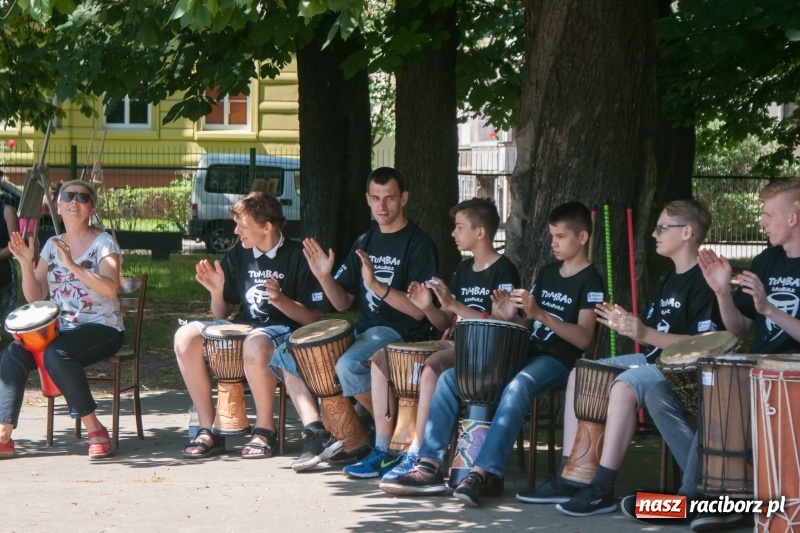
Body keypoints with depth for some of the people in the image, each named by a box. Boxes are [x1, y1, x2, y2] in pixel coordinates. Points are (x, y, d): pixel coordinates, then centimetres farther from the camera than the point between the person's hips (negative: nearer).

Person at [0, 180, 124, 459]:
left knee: (56, 354, -34)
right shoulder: (52, 245, 14)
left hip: (100, 329, -5)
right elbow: (35, 297, 10)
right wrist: (26, 263, -6)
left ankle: (95, 429, -23)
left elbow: (110, 289, -20)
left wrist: (72, 265, -28)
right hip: (60, 329, 5)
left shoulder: (103, 243, -2)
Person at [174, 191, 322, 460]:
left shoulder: (297, 256, -6)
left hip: (282, 330, -6)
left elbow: (310, 317, -7)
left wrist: (280, 300, -24)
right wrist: (216, 292, -7)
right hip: (241, 327, 6)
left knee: (255, 344, -41)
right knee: (186, 336, -19)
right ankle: (208, 429, -13)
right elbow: (222, 315, 14)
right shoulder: (237, 255, 9)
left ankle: (265, 430, -20)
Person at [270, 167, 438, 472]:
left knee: (348, 365, -36)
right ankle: (315, 435, -9)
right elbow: (343, 303, 14)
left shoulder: (418, 244, -7)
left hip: (401, 333, -8)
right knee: (283, 357, -2)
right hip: (364, 330, 8)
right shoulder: (364, 243, 15)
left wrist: (376, 285, -26)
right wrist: (324, 277, -5)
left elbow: (418, 310, -16)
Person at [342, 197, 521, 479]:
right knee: (381, 359, -2)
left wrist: (453, 304, -22)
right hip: (455, 344, 9)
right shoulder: (463, 269, 16)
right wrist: (428, 307, -5)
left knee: (432, 367, -37)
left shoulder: (503, 271, -9)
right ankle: (383, 451, -6)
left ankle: (415, 457, -32)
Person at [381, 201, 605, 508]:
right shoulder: (547, 272, 17)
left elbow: (583, 338, -17)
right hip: (527, 350, 8)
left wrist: (539, 314, -27)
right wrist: (510, 317, -4)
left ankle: (480, 473, -45)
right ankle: (430, 467, -15)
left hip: (558, 360, -8)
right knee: (450, 377, -7)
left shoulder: (590, 281, -5)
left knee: (517, 386, -40)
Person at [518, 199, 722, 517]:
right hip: (653, 360, 11)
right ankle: (567, 479, 0)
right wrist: (626, 326, 1)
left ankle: (602, 490, -31)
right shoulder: (667, 279, 17)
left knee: (624, 385, -35)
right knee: (580, 375, 5)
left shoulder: (703, 282, -13)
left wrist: (646, 334, -29)